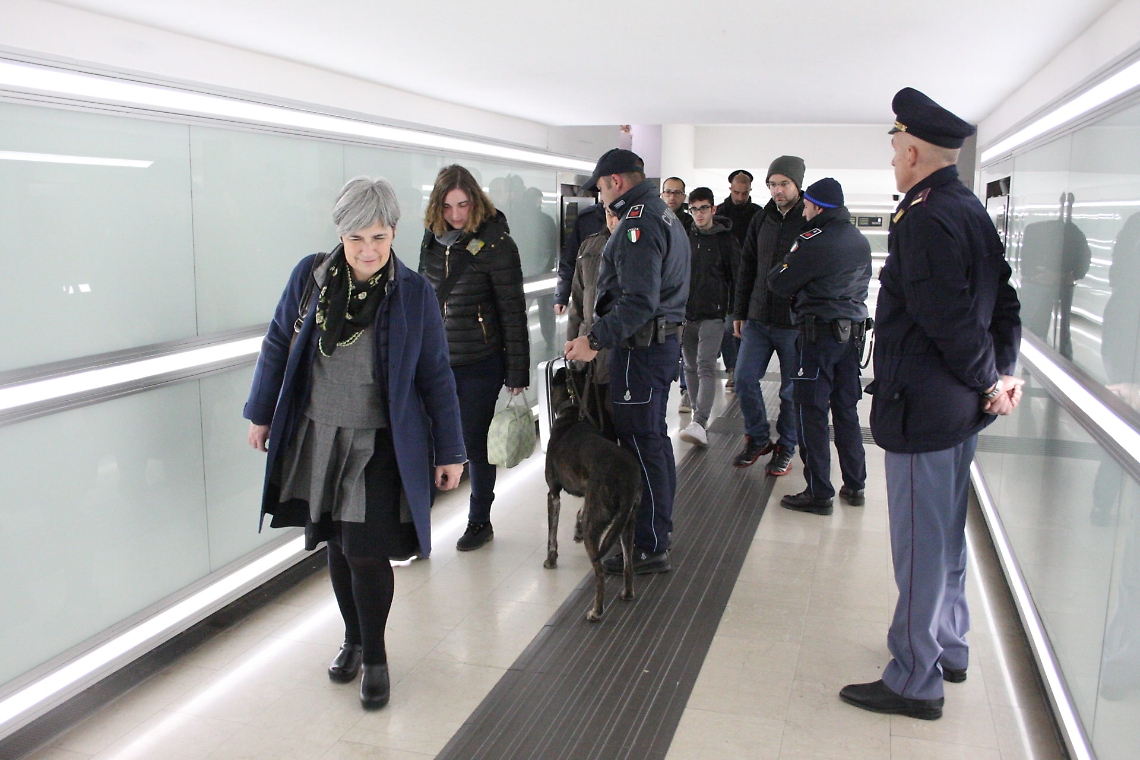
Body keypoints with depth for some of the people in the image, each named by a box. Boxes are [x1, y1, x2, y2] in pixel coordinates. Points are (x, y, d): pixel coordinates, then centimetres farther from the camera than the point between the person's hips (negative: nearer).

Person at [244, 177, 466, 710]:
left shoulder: (414, 293, -9)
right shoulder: (310, 275, -5)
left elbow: (436, 377, -4)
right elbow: (278, 344, 8)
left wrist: (449, 451, -2)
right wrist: (261, 413, 13)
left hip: (379, 445, -3)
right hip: (318, 438, 3)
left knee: (365, 551, -5)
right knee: (337, 546, 13)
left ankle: (375, 657, 18)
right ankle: (353, 640, 36)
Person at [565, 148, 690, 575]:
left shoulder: (638, 224, -16)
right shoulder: (665, 215, 17)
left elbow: (639, 300, -26)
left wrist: (596, 340, -25)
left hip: (640, 347, -11)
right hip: (664, 340, 11)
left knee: (641, 443, -5)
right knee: (654, 437, 19)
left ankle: (650, 548, 2)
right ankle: (660, 527, 32)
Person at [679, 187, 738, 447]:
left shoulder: (726, 240, 1)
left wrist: (734, 312, -3)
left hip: (713, 315, -5)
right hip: (686, 315, 5)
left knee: (705, 367, -15)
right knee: (690, 368, 9)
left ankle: (699, 424, -24)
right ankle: (699, 418, 20)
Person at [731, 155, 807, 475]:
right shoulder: (761, 220, 8)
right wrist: (740, 312, 12)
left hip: (795, 323, -5)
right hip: (758, 320, 5)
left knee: (792, 390, 6)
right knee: (744, 380, 4)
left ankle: (785, 448, 21)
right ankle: (757, 439, 22)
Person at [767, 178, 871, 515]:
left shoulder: (814, 241, -13)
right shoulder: (861, 241, 10)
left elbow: (778, 282, -8)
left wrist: (782, 267, 11)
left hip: (819, 332, -7)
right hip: (853, 331, 7)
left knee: (811, 411, -1)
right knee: (846, 410, 15)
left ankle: (818, 493, 0)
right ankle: (855, 486, 23)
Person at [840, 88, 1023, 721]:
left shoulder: (925, 219, -20)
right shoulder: (971, 210, 11)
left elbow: (949, 318, -24)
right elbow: (1004, 300, 13)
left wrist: (989, 380, -10)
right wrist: (1004, 370, 7)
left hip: (922, 408, -10)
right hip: (959, 406, 10)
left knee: (920, 548, 0)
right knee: (945, 537, 22)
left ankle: (914, 681, 13)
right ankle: (947, 650, 37)